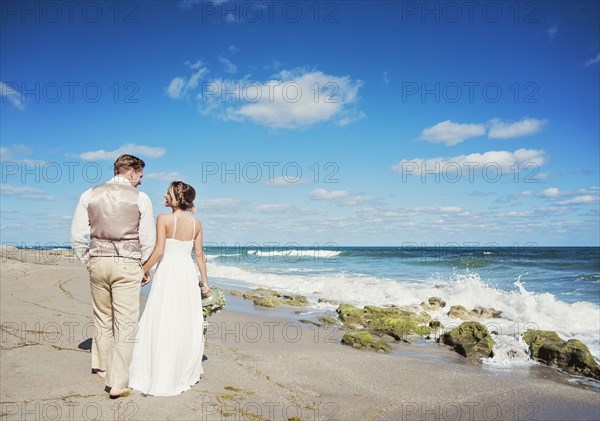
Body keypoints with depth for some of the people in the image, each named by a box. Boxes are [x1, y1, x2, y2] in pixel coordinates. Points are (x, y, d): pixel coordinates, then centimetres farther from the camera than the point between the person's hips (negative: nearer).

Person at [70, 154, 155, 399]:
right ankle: (117, 383, 2)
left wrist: (88, 262, 16)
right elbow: (148, 240, -2)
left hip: (98, 262, 4)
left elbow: (77, 236, 4)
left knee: (102, 317, 20)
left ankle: (101, 367, 35)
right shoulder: (140, 198, -3)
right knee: (125, 323, 1)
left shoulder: (89, 195, 5)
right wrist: (144, 268, 11)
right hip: (127, 264, -4)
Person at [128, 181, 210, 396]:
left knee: (162, 323, 2)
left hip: (167, 273, -5)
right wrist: (205, 282, 11)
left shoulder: (164, 219, -9)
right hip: (188, 273, 5)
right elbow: (199, 255, 6)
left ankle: (159, 378, 6)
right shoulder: (196, 223, 5)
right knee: (187, 323, 13)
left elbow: (158, 251, -13)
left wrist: (142, 271, -2)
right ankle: (184, 373, 25)